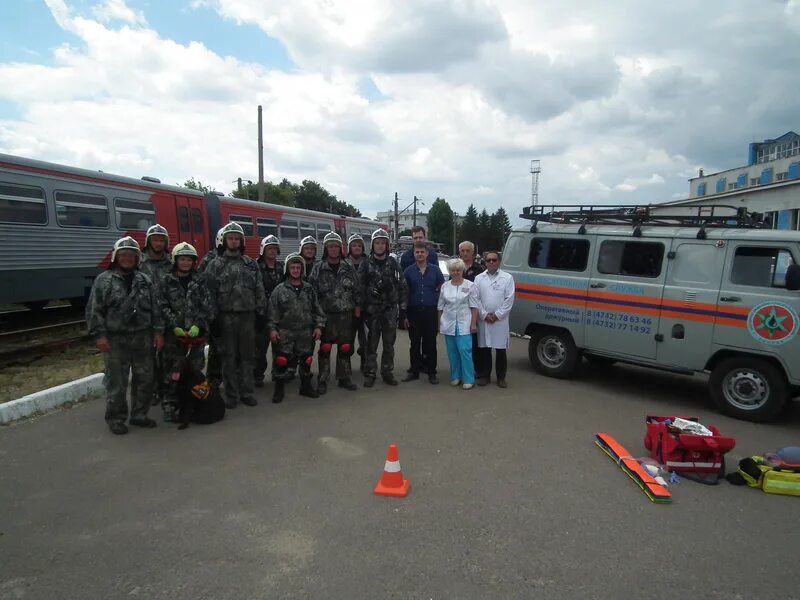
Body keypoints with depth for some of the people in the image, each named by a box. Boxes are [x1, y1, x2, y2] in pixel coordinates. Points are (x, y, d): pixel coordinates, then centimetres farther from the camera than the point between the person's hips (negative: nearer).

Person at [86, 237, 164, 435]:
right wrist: (99, 335, -11)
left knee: (144, 379, 10)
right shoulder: (104, 280, -2)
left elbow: (155, 308, 12)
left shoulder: (144, 280, 10)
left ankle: (139, 415, 25)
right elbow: (94, 310, -4)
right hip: (115, 340, -4)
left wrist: (158, 331, 6)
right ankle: (116, 418, 17)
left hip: (142, 338, 4)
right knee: (116, 382, 2)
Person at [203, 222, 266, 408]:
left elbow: (259, 290, 10)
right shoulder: (215, 265, 2)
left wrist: (261, 312, 4)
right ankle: (231, 395, 13)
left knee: (247, 355, 7)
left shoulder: (251, 264, 10)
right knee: (229, 357, 4)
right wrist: (213, 318, -9)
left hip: (247, 315, 2)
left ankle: (247, 393, 16)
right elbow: (210, 293, -3)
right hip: (226, 316, -2)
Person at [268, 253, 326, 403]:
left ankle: (306, 386, 28)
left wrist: (318, 326, 3)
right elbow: (272, 311, -2)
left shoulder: (309, 288, 8)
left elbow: (317, 309, 11)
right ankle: (279, 389, 11)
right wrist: (272, 328, -9)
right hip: (285, 332, -3)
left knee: (306, 360, 11)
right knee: (281, 361, -4)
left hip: (306, 332, 3)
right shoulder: (279, 289, 0)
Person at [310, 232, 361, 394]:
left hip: (346, 314, 2)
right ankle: (322, 381, 12)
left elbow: (356, 289, 9)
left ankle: (344, 378, 22)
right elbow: (312, 291, -3)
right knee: (325, 348, 2)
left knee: (345, 348, 9)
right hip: (326, 315, -2)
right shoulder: (318, 268, -2)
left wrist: (357, 307, 6)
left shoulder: (348, 268, 5)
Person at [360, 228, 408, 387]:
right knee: (372, 343, 1)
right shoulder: (366, 264, 1)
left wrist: (402, 307, 2)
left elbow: (402, 286, 6)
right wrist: (362, 308, -7)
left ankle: (387, 372, 20)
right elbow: (360, 287, -2)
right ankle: (370, 373, 11)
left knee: (389, 343, 9)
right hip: (372, 310, -2)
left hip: (391, 310, 2)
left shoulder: (393, 263, 6)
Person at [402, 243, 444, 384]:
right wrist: (405, 314, 1)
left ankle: (431, 372, 12)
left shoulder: (435, 270, 4)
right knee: (415, 343, 6)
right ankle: (414, 371, 16)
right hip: (414, 312, 0)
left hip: (431, 311, 0)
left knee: (431, 343, 4)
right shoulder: (408, 271, 3)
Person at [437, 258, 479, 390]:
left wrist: (473, 324, -9)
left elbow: (474, 307, -3)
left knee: (465, 350, -9)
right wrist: (439, 323, 11)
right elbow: (441, 307, 13)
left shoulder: (470, 285, -1)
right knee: (452, 351, 7)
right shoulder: (445, 286, 9)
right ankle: (455, 377, 18)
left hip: (464, 324, -4)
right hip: (448, 324, 4)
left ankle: (468, 379, -1)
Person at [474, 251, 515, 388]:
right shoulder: (479, 278, 7)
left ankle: (501, 377, 14)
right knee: (484, 349, 6)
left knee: (501, 350, 3)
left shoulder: (507, 277, 3)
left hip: (500, 320, -1)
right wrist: (484, 315, -8)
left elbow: (509, 299, -3)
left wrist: (497, 315, -8)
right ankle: (484, 375, 17)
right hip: (483, 319, 1)